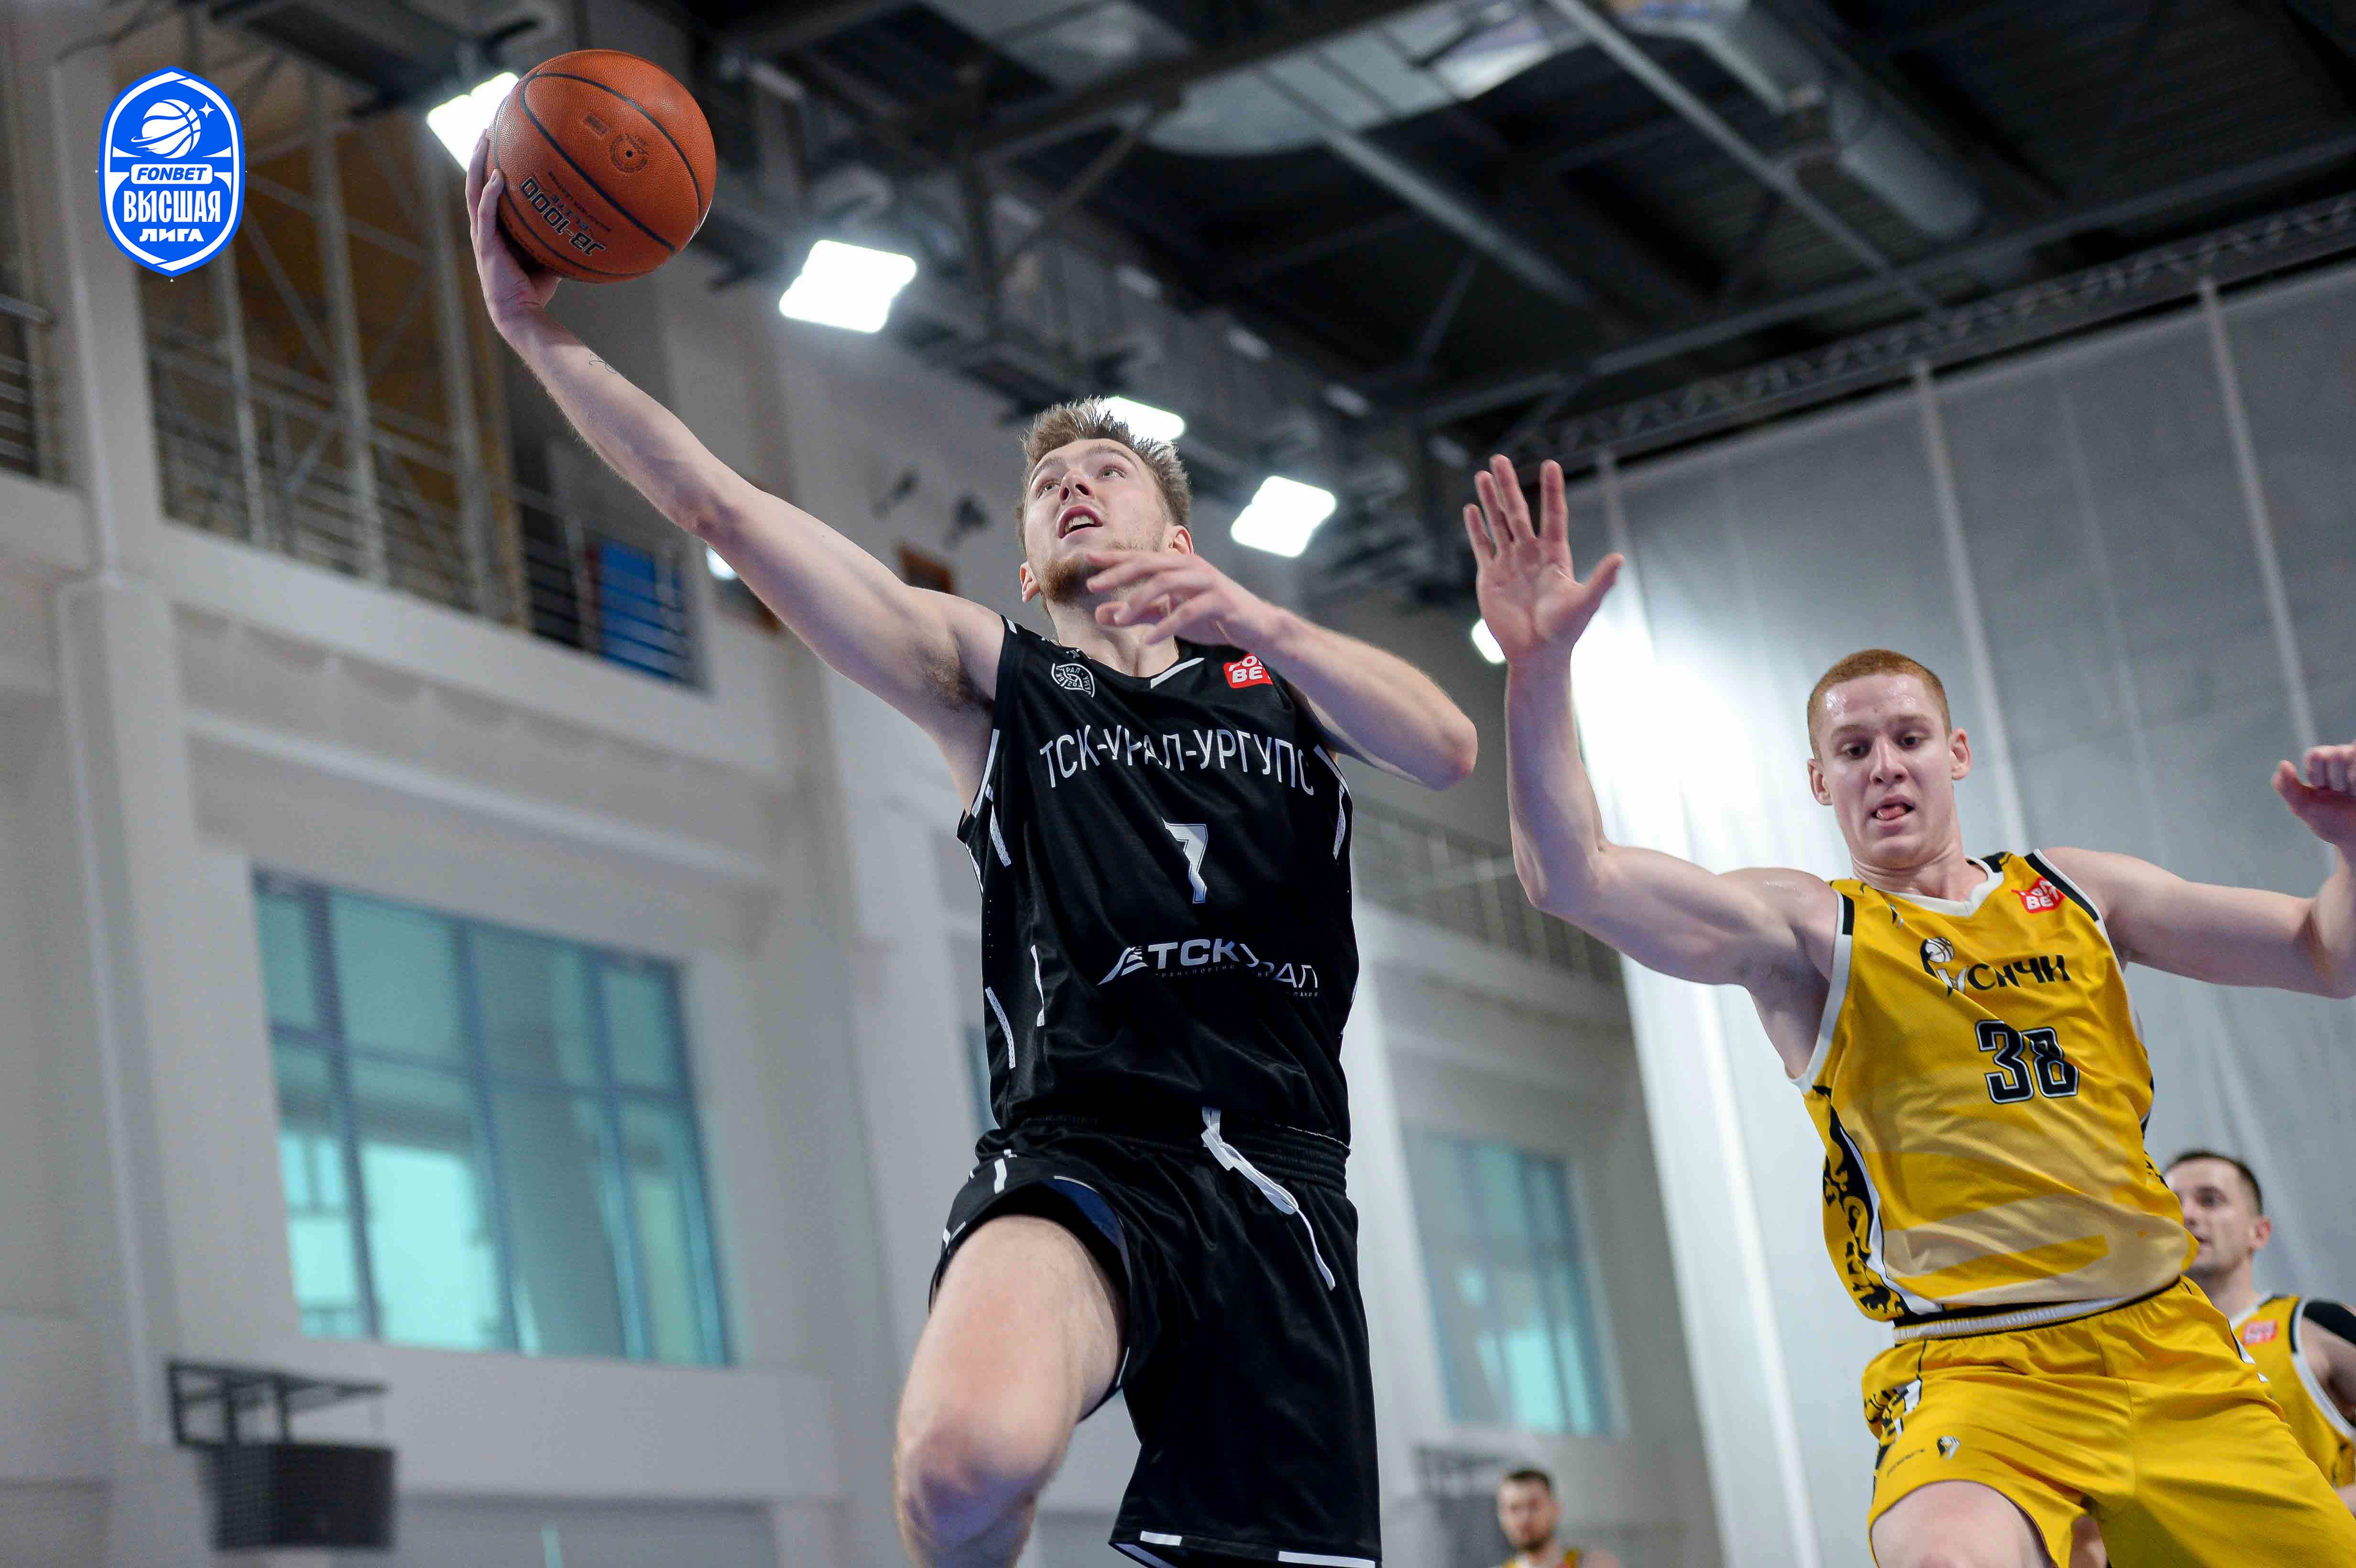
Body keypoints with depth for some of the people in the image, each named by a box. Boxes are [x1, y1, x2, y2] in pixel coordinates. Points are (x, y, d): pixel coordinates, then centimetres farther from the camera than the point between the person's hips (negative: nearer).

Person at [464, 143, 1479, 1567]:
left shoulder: (1283, 670, 23)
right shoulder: (991, 676, 19)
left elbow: (1448, 751, 1)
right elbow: (725, 509, 9)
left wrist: (1258, 622, -15)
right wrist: (538, 331, 0)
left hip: (1281, 1177, 2)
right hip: (1083, 1147, -2)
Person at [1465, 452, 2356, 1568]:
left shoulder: (2076, 894, 14)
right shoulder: (1803, 931, 3)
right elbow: (1571, 878, -12)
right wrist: (1539, 668, -24)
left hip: (2170, 1351, 5)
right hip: (1977, 1377, -5)